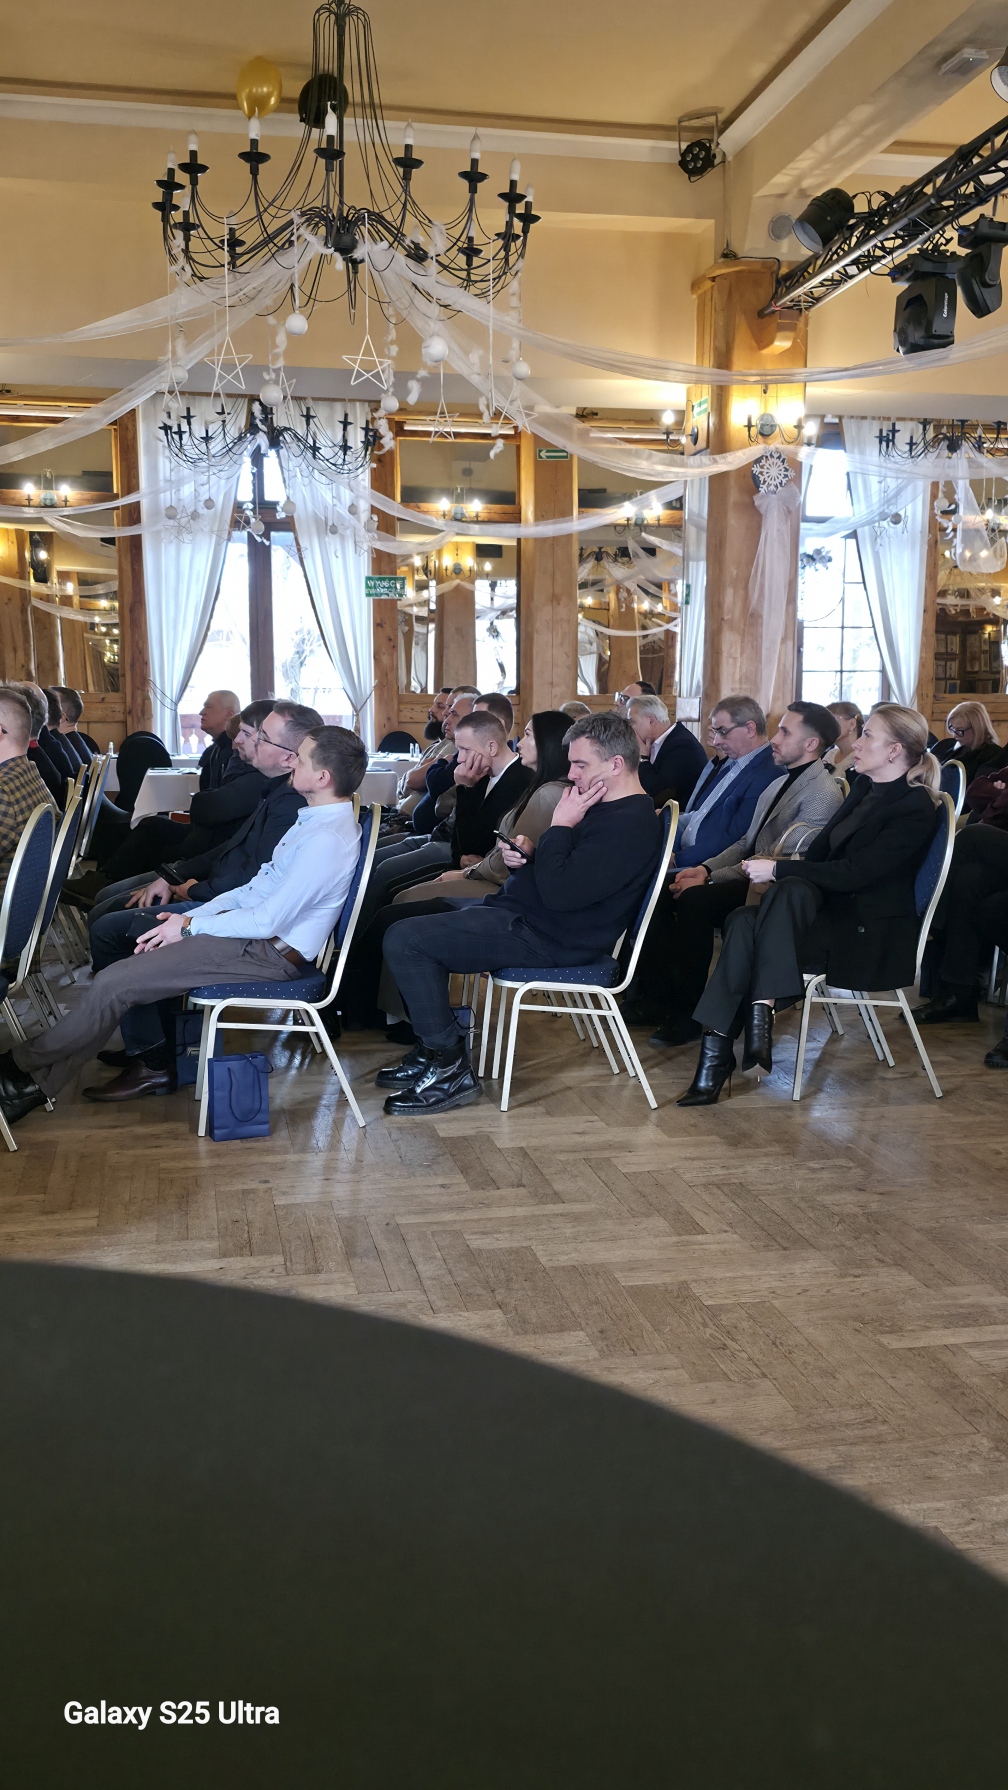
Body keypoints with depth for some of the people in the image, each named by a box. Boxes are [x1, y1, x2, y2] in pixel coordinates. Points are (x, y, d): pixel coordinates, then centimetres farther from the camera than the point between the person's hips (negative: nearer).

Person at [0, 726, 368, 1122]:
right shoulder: (318, 818, 10)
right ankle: (158, 1065, 12)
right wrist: (192, 916, 4)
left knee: (113, 983, -11)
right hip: (254, 923, 11)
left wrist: (190, 926, -12)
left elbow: (266, 921, -24)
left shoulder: (327, 840, -23)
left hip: (268, 952, -11)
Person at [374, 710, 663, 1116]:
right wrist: (527, 854, 0)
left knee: (403, 941, -19)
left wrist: (560, 827, -15)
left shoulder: (629, 825, -21)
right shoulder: (608, 809, 13)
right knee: (405, 914, 16)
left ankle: (451, 1071, -11)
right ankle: (433, 1049, 15)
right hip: (519, 910, 12)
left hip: (547, 937, -12)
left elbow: (559, 892, -28)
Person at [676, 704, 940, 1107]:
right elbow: (820, 851, 13)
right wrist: (781, 868, -7)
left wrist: (778, 870, -18)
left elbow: (854, 873, -20)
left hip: (874, 937, -7)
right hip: (836, 912, 7)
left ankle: (761, 1013, -38)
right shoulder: (866, 786, 14)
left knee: (790, 889, -33)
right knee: (743, 921, -21)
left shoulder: (915, 809, -12)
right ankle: (715, 1051, -29)